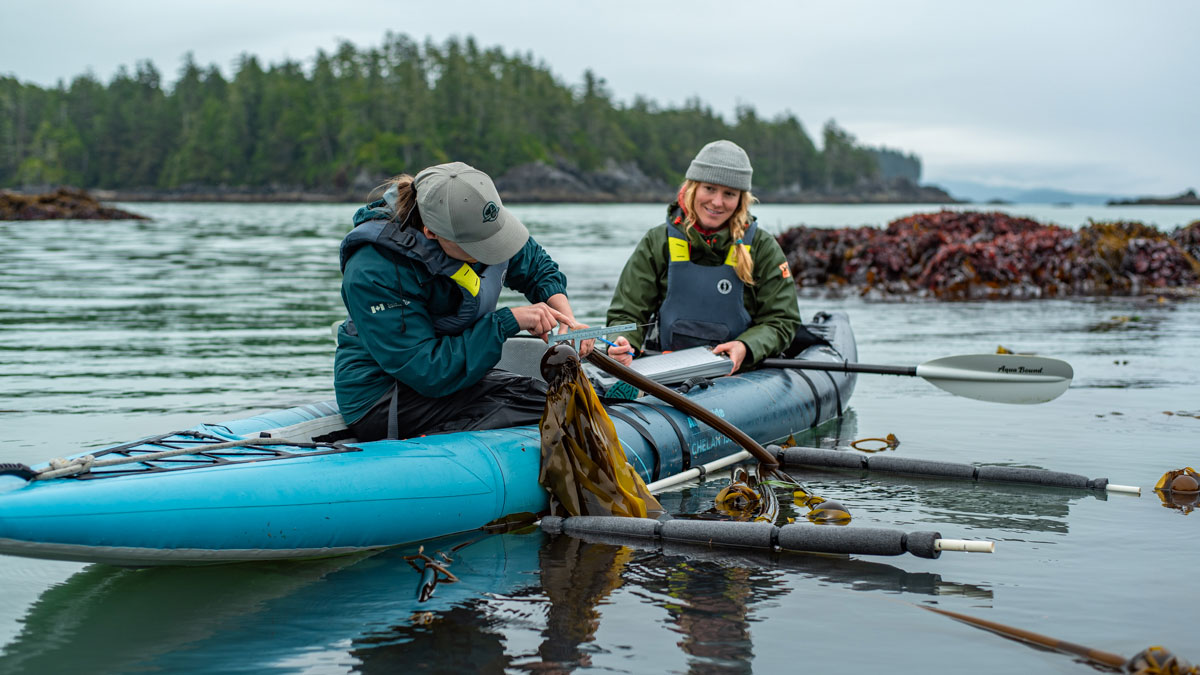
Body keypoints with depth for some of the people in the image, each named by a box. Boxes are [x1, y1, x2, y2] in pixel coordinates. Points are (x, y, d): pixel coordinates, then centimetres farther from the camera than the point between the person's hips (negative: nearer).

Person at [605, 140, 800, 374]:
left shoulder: (763, 248, 4)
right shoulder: (657, 243, 6)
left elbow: (782, 321, 4)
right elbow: (627, 312, 5)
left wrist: (746, 348, -17)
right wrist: (622, 343, -18)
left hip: (740, 376, 0)